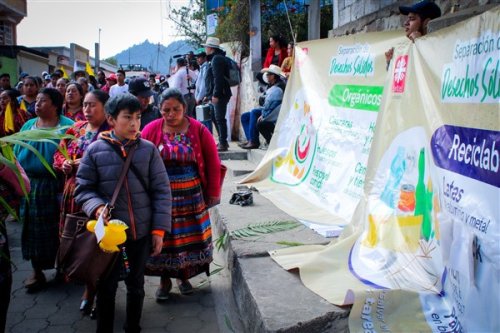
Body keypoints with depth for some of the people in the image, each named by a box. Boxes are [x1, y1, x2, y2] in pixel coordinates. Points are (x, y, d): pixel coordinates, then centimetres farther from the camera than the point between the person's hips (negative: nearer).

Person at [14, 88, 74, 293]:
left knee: (58, 229, 7)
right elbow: (17, 154, 8)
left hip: (56, 186, -4)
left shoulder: (68, 127, -5)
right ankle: (37, 272, 23)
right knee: (34, 230, 10)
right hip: (30, 186, 4)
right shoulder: (28, 126, 10)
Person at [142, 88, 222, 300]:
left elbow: (213, 163, -1)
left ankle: (184, 275, 31)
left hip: (191, 196, 0)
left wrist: (213, 192, 1)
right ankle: (164, 280, 26)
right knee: (162, 237, 7)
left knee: (189, 237, 9)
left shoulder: (198, 130, -4)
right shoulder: (151, 130, -4)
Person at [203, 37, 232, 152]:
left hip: (219, 95, -11)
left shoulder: (216, 59, -11)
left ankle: (223, 144, -7)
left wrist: (215, 94, -23)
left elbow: (218, 78, -21)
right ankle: (222, 142, 21)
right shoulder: (215, 58, 21)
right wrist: (209, 94, 23)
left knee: (219, 118, -9)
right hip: (217, 95, 11)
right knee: (217, 118, 14)